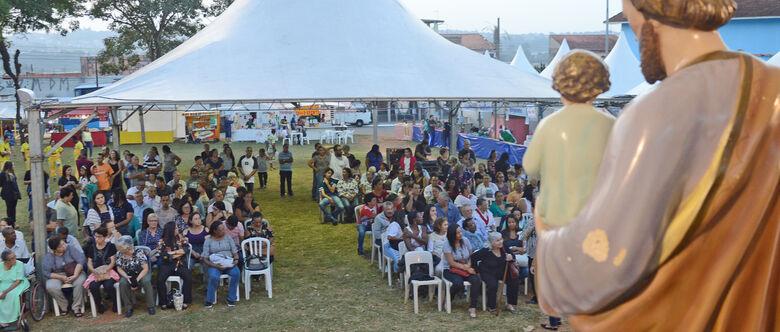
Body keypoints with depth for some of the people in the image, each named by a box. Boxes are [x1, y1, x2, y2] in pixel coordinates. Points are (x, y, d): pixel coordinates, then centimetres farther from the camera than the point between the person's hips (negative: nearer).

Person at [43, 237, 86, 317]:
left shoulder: (69, 249, -6)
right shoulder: (49, 256, -6)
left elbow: (80, 260, -13)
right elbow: (46, 273, -8)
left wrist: (75, 276, -24)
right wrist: (61, 278, -19)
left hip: (74, 273, 0)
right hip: (57, 275, 0)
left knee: (80, 281, -33)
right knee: (51, 287, -31)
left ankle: (76, 308, -19)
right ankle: (64, 307, -7)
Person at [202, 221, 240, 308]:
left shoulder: (228, 238, 12)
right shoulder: (208, 241, 5)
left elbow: (235, 252, 10)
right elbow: (205, 259, -1)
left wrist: (236, 260, -13)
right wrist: (216, 266, -17)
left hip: (229, 263, 2)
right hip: (214, 264, -2)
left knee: (236, 273, -31)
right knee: (214, 277, -35)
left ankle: (231, 299, -18)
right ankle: (209, 300, -13)